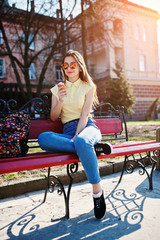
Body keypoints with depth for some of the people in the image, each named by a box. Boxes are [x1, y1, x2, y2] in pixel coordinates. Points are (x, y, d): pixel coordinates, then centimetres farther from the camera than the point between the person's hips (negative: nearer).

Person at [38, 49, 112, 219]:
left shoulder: (88, 86, 9)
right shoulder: (57, 89, 16)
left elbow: (85, 114, -4)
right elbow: (53, 118, 10)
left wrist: (77, 137, -18)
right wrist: (60, 101, -9)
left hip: (87, 127, -2)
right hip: (67, 132, 3)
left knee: (82, 142, -41)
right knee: (43, 138, -31)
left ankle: (97, 191, -25)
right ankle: (93, 148, -25)